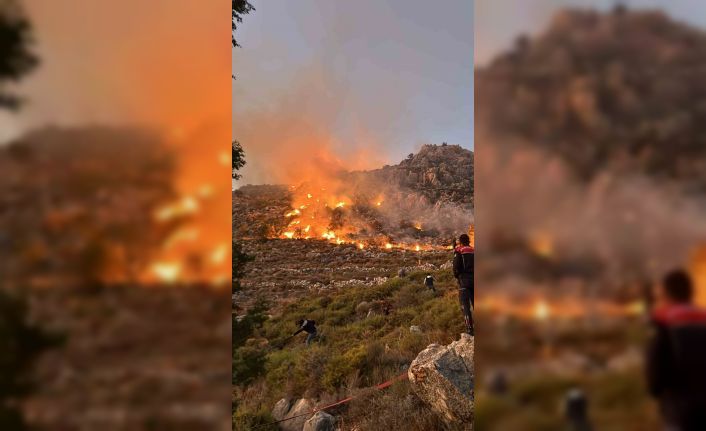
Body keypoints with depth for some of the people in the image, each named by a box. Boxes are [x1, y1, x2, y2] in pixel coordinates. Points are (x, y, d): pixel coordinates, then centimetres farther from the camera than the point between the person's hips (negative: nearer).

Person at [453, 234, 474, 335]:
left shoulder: (459, 251, -4)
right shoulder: (473, 251, 10)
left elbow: (456, 266, -9)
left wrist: (456, 276, 8)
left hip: (464, 279, -5)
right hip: (474, 279, 5)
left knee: (465, 305, -4)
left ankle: (469, 329, -11)